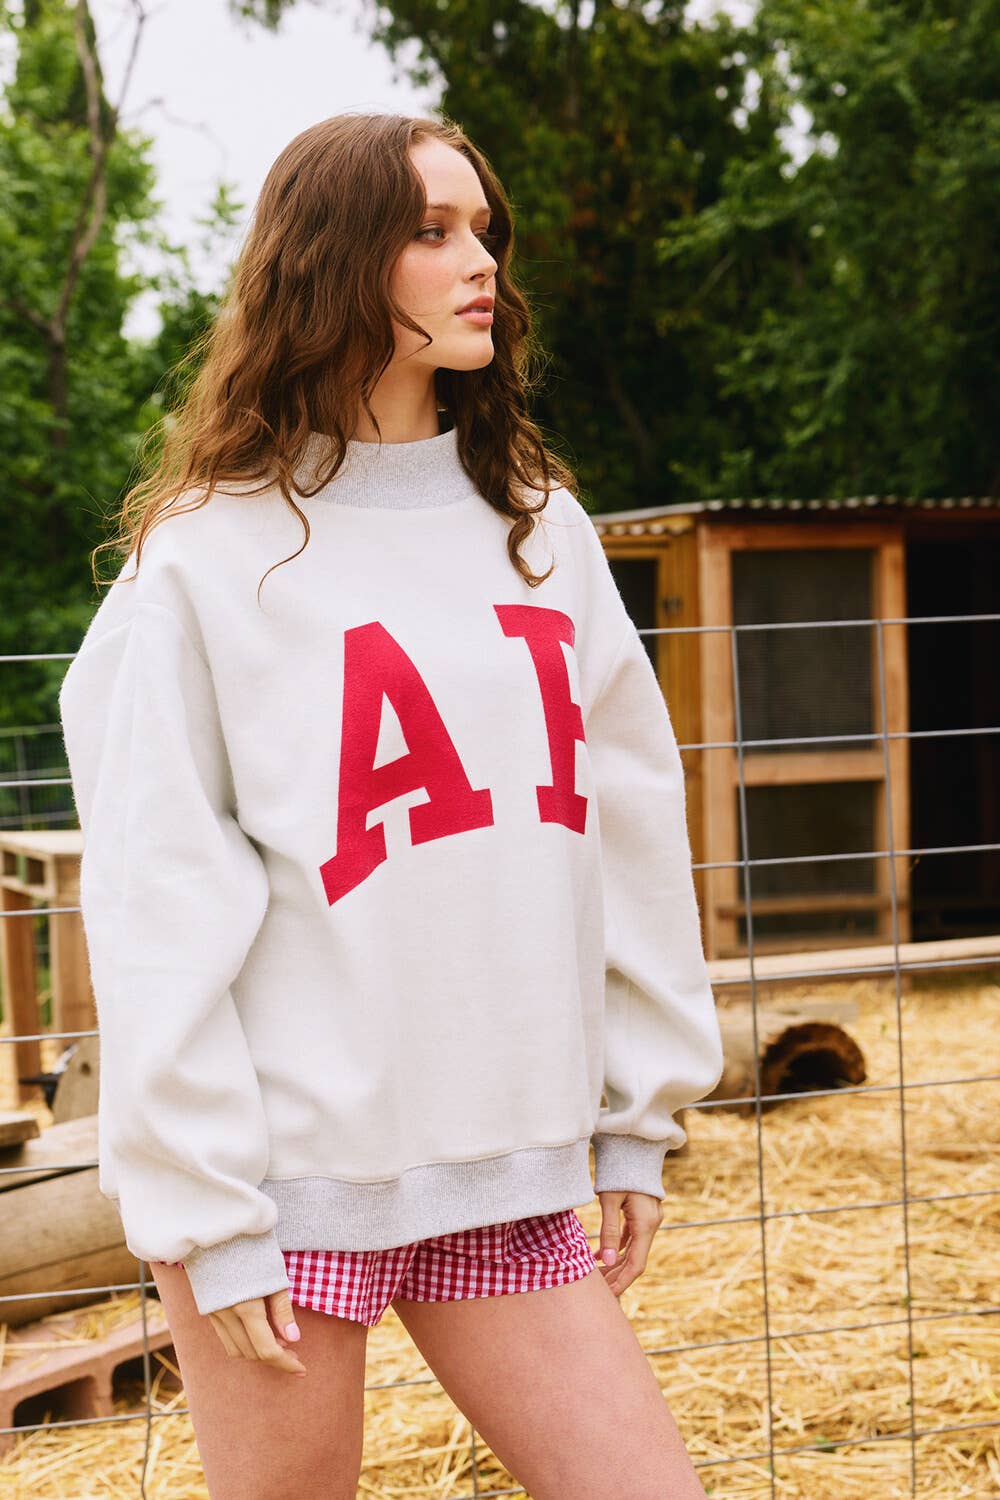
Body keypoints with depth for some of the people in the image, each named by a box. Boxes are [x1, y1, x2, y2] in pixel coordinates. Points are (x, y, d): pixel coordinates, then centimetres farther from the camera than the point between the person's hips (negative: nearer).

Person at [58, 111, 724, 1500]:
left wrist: (640, 1115, 9)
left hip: (504, 1175, 5)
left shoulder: (542, 526, 10)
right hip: (290, 1174, -4)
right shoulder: (206, 553, -5)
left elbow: (626, 825, 12)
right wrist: (209, 1212, -11)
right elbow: (158, 901, -8)